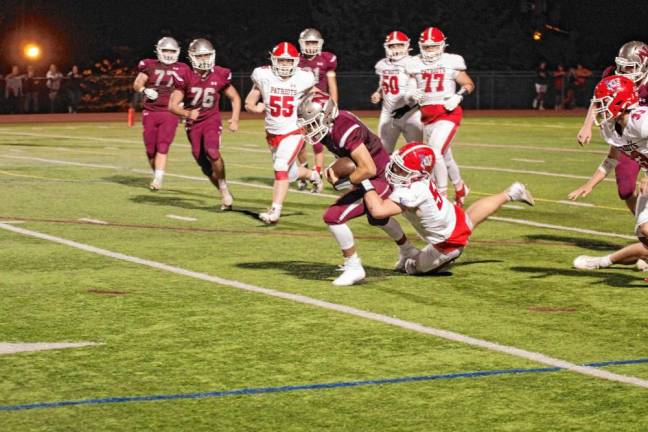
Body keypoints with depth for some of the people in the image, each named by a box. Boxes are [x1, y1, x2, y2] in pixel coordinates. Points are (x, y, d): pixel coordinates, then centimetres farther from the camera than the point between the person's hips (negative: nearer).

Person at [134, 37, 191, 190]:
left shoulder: (181, 70, 6)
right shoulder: (150, 66, 3)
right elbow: (137, 84, 4)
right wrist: (145, 90, -16)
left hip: (170, 113, -1)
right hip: (150, 113, 1)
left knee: (162, 147, -12)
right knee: (150, 148, 4)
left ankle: (158, 179, -17)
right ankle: (156, 174, 22)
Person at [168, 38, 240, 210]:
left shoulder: (220, 76, -7)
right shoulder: (185, 77, -12)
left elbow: (235, 98, 8)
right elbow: (172, 105, -13)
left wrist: (234, 119, -7)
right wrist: (187, 113, -33)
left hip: (212, 120, -1)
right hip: (193, 123, 1)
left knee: (212, 152, -28)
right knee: (204, 164, 3)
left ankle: (223, 185, -7)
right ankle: (224, 195, 21)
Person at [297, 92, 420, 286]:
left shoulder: (344, 130, -31)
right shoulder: (330, 126, -3)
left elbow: (368, 169, -33)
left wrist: (341, 183, -22)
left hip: (378, 179, -10)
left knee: (333, 217, -14)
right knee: (377, 217, 35)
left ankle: (353, 268, -2)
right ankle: (408, 252, 58)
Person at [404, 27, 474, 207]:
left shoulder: (450, 63, -4)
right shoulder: (415, 65, 6)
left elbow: (469, 84, 4)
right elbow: (410, 91, 12)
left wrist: (459, 96, -14)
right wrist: (412, 95, -11)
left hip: (447, 114, -5)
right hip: (427, 116, 5)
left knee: (435, 152, -20)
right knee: (445, 156, 17)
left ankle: (443, 195, -11)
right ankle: (460, 188, 39)